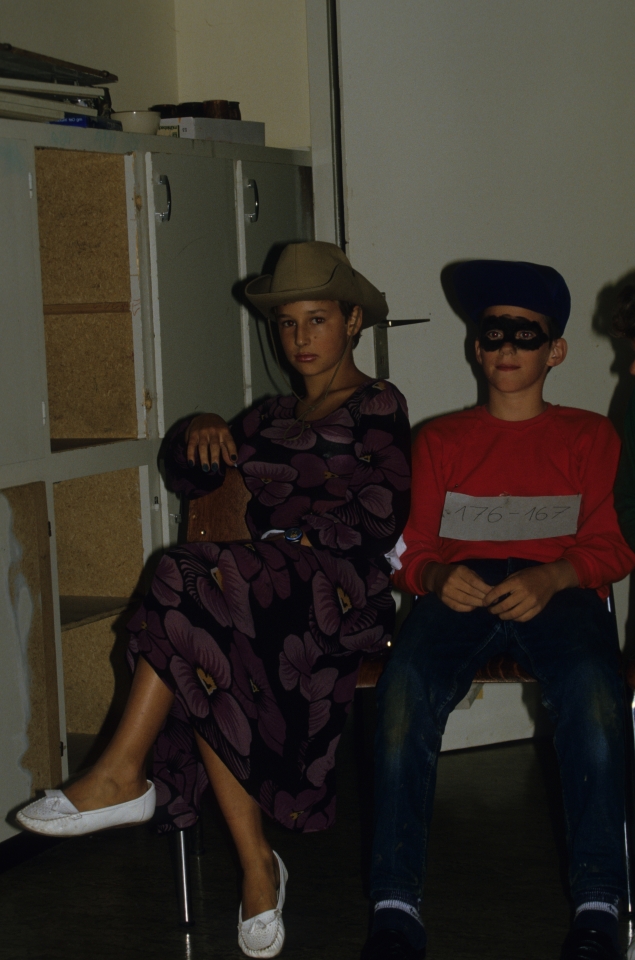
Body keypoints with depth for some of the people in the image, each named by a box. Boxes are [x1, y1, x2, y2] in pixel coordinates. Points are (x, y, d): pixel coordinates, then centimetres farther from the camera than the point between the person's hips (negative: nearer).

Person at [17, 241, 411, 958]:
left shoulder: (378, 407, 9)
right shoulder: (273, 416, 30)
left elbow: (381, 516, -4)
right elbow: (191, 479, 27)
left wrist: (290, 538, -9)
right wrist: (197, 434, 6)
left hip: (341, 588, -6)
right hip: (270, 589, 6)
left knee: (192, 585, -30)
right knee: (202, 664, -28)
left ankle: (121, 777, -27)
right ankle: (256, 866, -27)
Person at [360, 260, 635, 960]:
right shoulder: (440, 440, 28)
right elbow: (412, 548, 17)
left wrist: (549, 579, -12)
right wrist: (438, 577, -9)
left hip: (557, 592, -1)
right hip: (460, 592, 1)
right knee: (404, 688, -34)